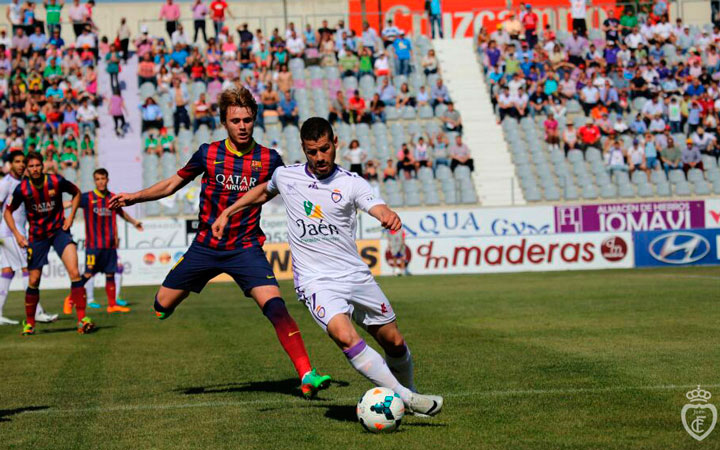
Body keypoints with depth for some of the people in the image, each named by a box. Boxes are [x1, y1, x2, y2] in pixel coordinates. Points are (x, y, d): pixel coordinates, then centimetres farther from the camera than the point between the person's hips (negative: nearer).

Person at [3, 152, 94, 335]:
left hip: (59, 231, -1)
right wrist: (17, 234, -8)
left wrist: (71, 216, -2)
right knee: (33, 281, 3)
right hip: (37, 236, 1)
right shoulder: (22, 188, -11)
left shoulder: (56, 181, -12)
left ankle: (82, 319, -15)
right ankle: (29, 323, 22)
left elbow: (76, 193, 8)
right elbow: (8, 212, 3)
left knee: (74, 272, -18)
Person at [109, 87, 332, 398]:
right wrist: (134, 197, 3)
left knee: (275, 308, -22)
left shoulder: (268, 159, -6)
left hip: (245, 249, -2)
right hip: (205, 247, 2)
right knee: (161, 306, 6)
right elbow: (172, 185, 11)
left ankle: (307, 375, -23)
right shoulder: (208, 153, -3)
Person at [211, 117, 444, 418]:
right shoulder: (285, 176, 3)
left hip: (356, 276, 2)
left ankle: (409, 394, 36)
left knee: (394, 341, 8)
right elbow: (264, 191, 26)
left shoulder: (352, 183, -4)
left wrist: (390, 216, -46)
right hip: (315, 282, -2)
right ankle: (405, 397, -26)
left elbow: (379, 209, -22)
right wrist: (227, 213, 25)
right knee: (345, 336, -28)